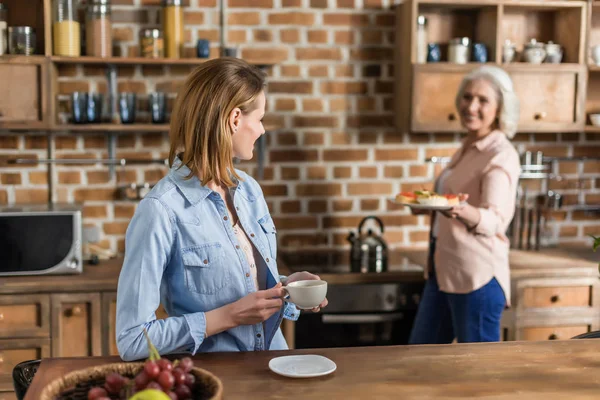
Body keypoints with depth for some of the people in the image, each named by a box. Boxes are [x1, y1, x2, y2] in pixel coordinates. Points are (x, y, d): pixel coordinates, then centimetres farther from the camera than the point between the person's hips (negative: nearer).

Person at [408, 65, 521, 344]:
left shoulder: (502, 156, -13)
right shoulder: (466, 149, 13)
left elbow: (493, 220, -27)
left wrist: (464, 212, -45)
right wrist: (431, 205, 10)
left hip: (477, 277, -9)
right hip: (442, 269, 9)